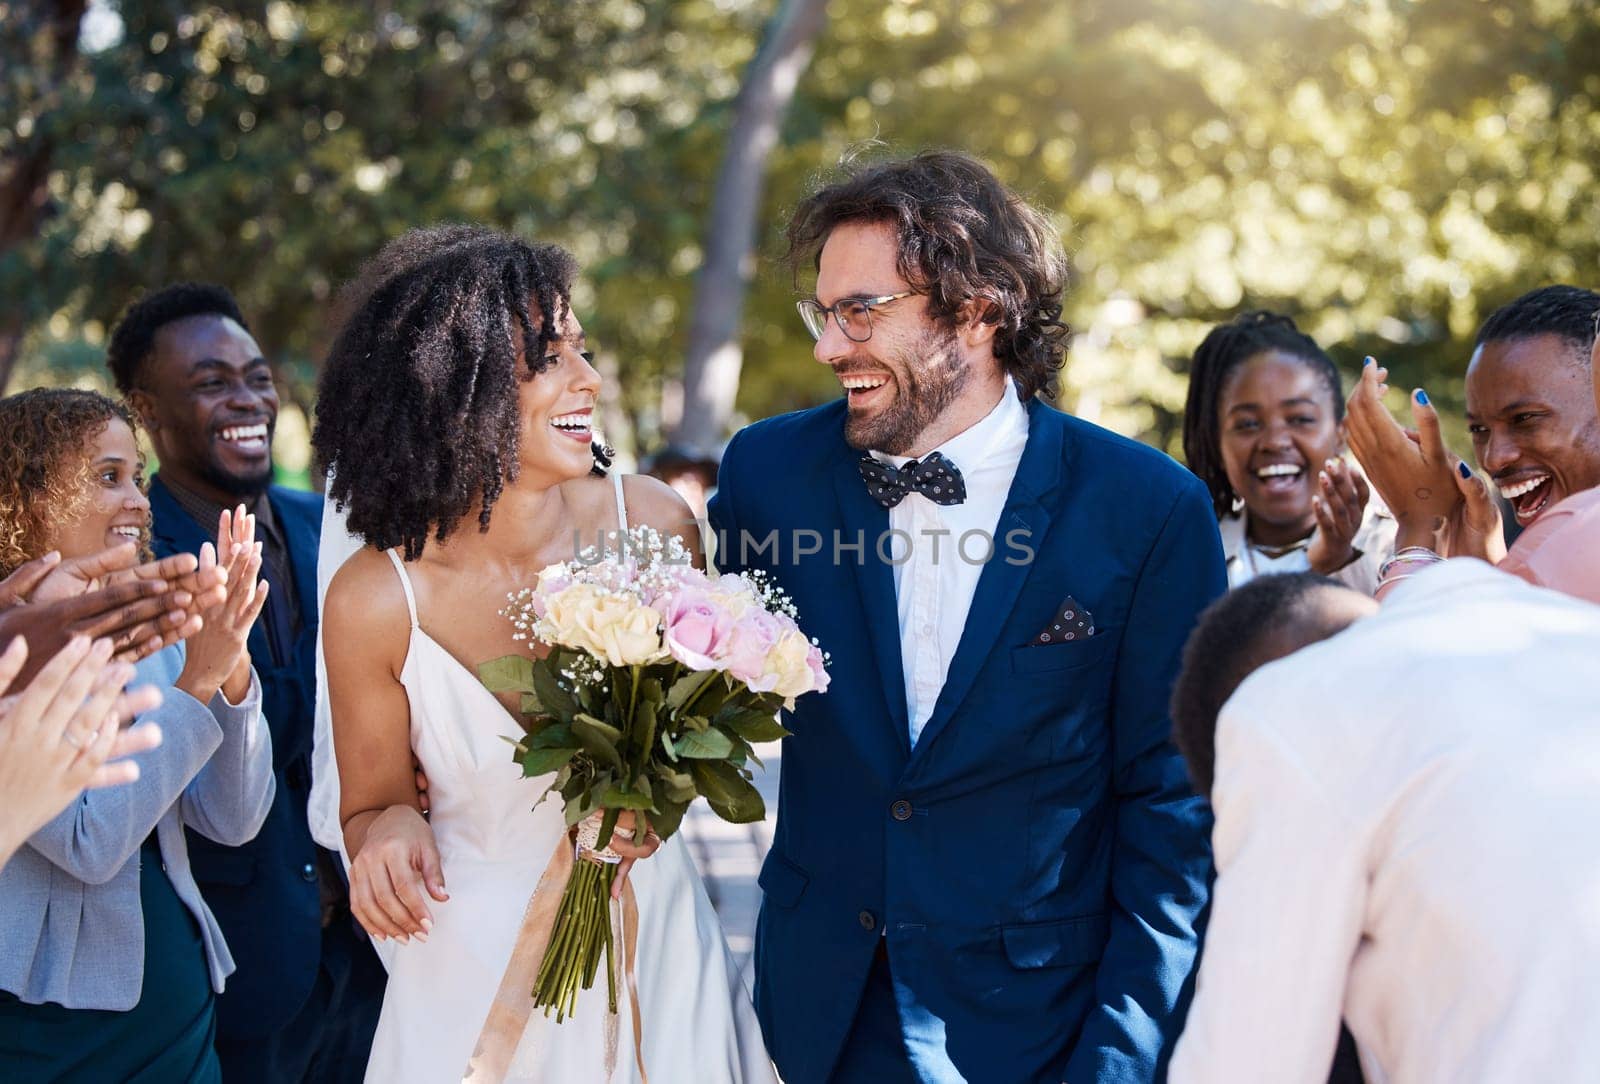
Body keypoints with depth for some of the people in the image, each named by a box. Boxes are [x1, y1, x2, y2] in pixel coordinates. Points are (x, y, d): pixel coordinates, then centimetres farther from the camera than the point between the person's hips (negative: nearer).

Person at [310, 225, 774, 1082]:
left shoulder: (651, 522, -13)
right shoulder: (376, 602, -18)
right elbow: (369, 806, -2)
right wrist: (389, 831, -25)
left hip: (654, 940, 2)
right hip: (478, 963, -2)